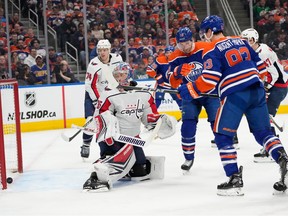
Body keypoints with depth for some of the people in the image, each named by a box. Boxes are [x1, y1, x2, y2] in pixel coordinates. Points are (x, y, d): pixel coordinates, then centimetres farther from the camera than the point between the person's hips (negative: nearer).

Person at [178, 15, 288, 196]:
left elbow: (209, 79, -12)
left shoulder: (212, 49, -1)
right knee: (263, 132, 14)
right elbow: (260, 65, 19)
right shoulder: (241, 41, 17)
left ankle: (235, 180, -2)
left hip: (234, 95, -6)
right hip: (257, 91, 6)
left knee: (223, 136, 5)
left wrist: (189, 90, -1)